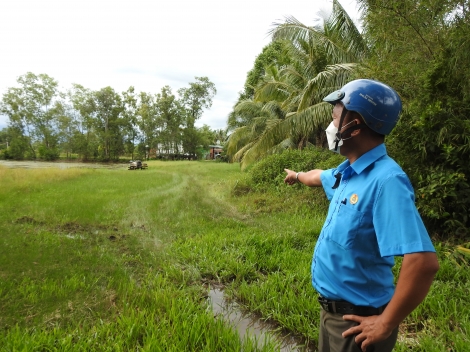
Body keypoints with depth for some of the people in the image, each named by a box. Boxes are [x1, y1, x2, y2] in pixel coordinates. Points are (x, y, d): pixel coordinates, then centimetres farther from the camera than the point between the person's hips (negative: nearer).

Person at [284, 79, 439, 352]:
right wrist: (298, 176, 44)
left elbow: (424, 262, -35)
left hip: (356, 320, -8)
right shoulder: (349, 172, 1)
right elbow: (320, 177, 24)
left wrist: (386, 324, -23)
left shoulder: (385, 180, -28)